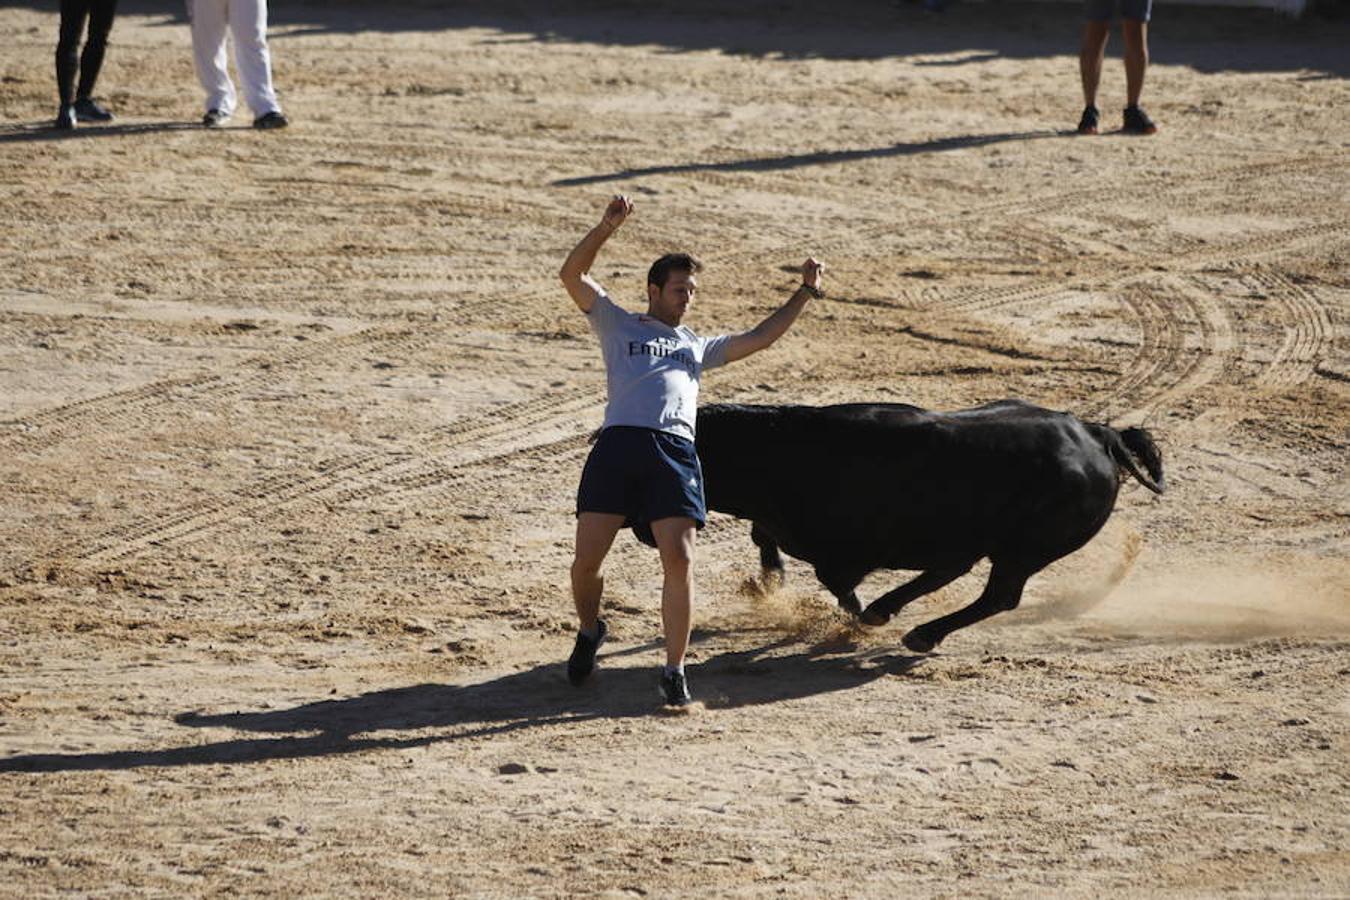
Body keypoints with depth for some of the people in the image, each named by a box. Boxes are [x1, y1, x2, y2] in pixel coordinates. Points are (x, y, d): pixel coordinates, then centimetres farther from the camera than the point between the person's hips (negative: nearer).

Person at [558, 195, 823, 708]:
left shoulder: (698, 347, 34)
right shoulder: (618, 325, 24)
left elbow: (759, 339, 33)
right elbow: (572, 276, 12)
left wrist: (804, 295, 29)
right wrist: (607, 228, 0)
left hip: (675, 452, 2)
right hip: (618, 445, -2)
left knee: (679, 560, -13)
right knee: (587, 559, -8)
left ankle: (674, 672, -4)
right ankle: (590, 632, 23)